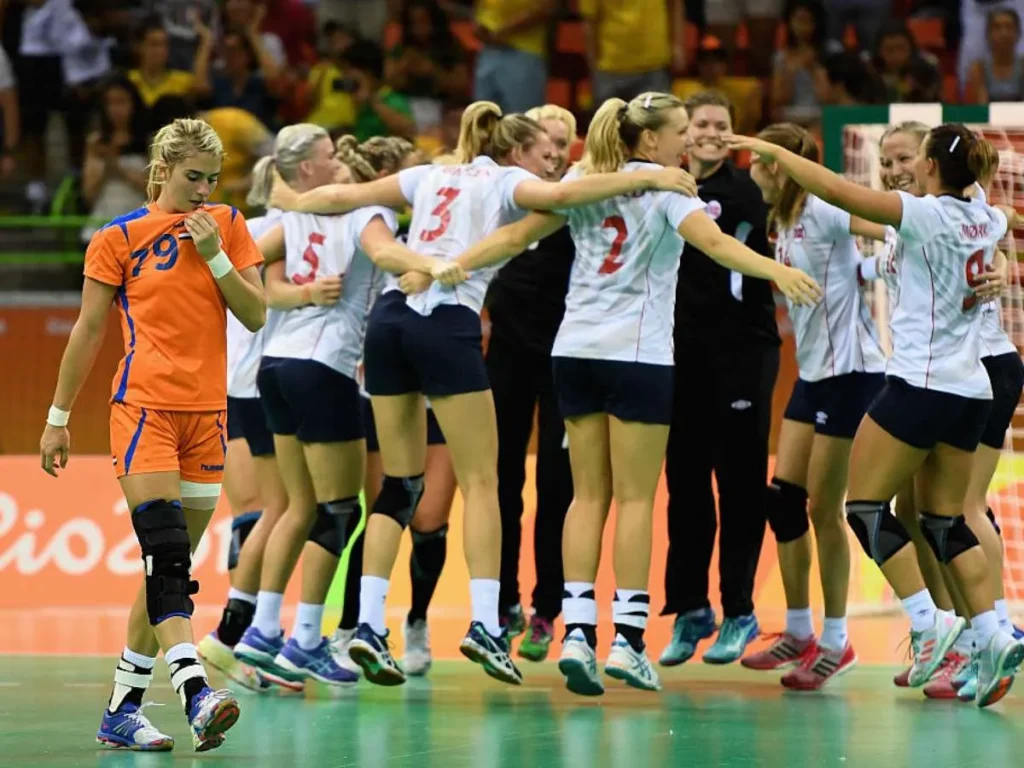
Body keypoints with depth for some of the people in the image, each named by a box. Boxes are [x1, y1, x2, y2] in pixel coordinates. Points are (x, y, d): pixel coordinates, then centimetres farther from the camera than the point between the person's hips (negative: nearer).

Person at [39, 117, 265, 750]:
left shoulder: (227, 225, 10)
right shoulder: (119, 239, 0)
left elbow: (256, 315, 5)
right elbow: (88, 332, 5)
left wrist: (215, 256, -8)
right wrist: (58, 418, 6)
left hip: (207, 413, 4)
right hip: (144, 408, -4)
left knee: (170, 570, 6)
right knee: (166, 558, -19)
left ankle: (122, 711, 12)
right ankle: (196, 694, -31)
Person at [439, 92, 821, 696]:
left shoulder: (582, 181, 10)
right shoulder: (664, 187, -5)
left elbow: (515, 236, 8)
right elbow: (712, 241, -21)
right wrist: (777, 271, -32)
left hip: (575, 350, 5)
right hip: (637, 353, -5)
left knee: (589, 494, 7)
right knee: (635, 498, -1)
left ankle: (577, 633, -3)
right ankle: (628, 640, -5)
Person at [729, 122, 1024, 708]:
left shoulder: (925, 213, -12)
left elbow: (835, 189, -14)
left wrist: (772, 150, -4)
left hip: (920, 384, -7)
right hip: (972, 390, 8)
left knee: (866, 503, 1)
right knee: (945, 520, 13)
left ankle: (929, 621, -9)